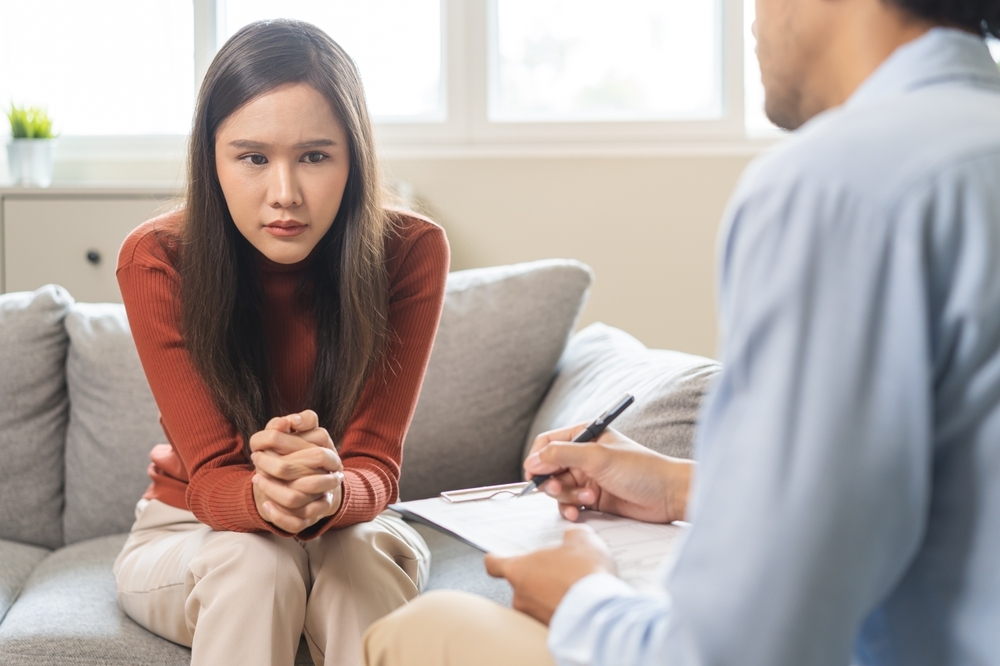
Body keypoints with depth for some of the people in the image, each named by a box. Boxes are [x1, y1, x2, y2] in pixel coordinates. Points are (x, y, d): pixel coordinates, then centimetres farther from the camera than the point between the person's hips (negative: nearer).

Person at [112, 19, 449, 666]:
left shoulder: (411, 251, -20)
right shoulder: (157, 261, -21)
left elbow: (376, 466, -23)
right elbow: (211, 479, -23)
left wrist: (328, 495, -48)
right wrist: (265, 497, -49)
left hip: (346, 524, 1)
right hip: (188, 534, 0)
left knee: (366, 554, -33)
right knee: (256, 562, -34)